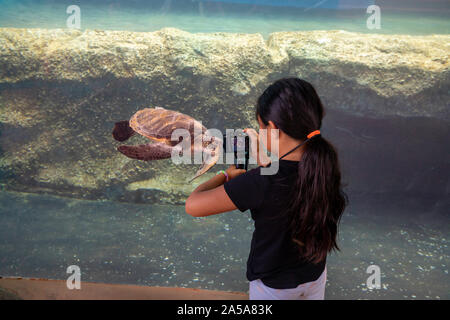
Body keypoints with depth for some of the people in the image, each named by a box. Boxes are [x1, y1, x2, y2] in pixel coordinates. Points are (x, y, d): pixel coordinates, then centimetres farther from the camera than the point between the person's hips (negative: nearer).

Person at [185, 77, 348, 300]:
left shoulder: (260, 183, -37)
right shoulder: (325, 167, -19)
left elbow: (192, 205, -30)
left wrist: (226, 175, -15)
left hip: (273, 286, -4)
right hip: (316, 276, 4)